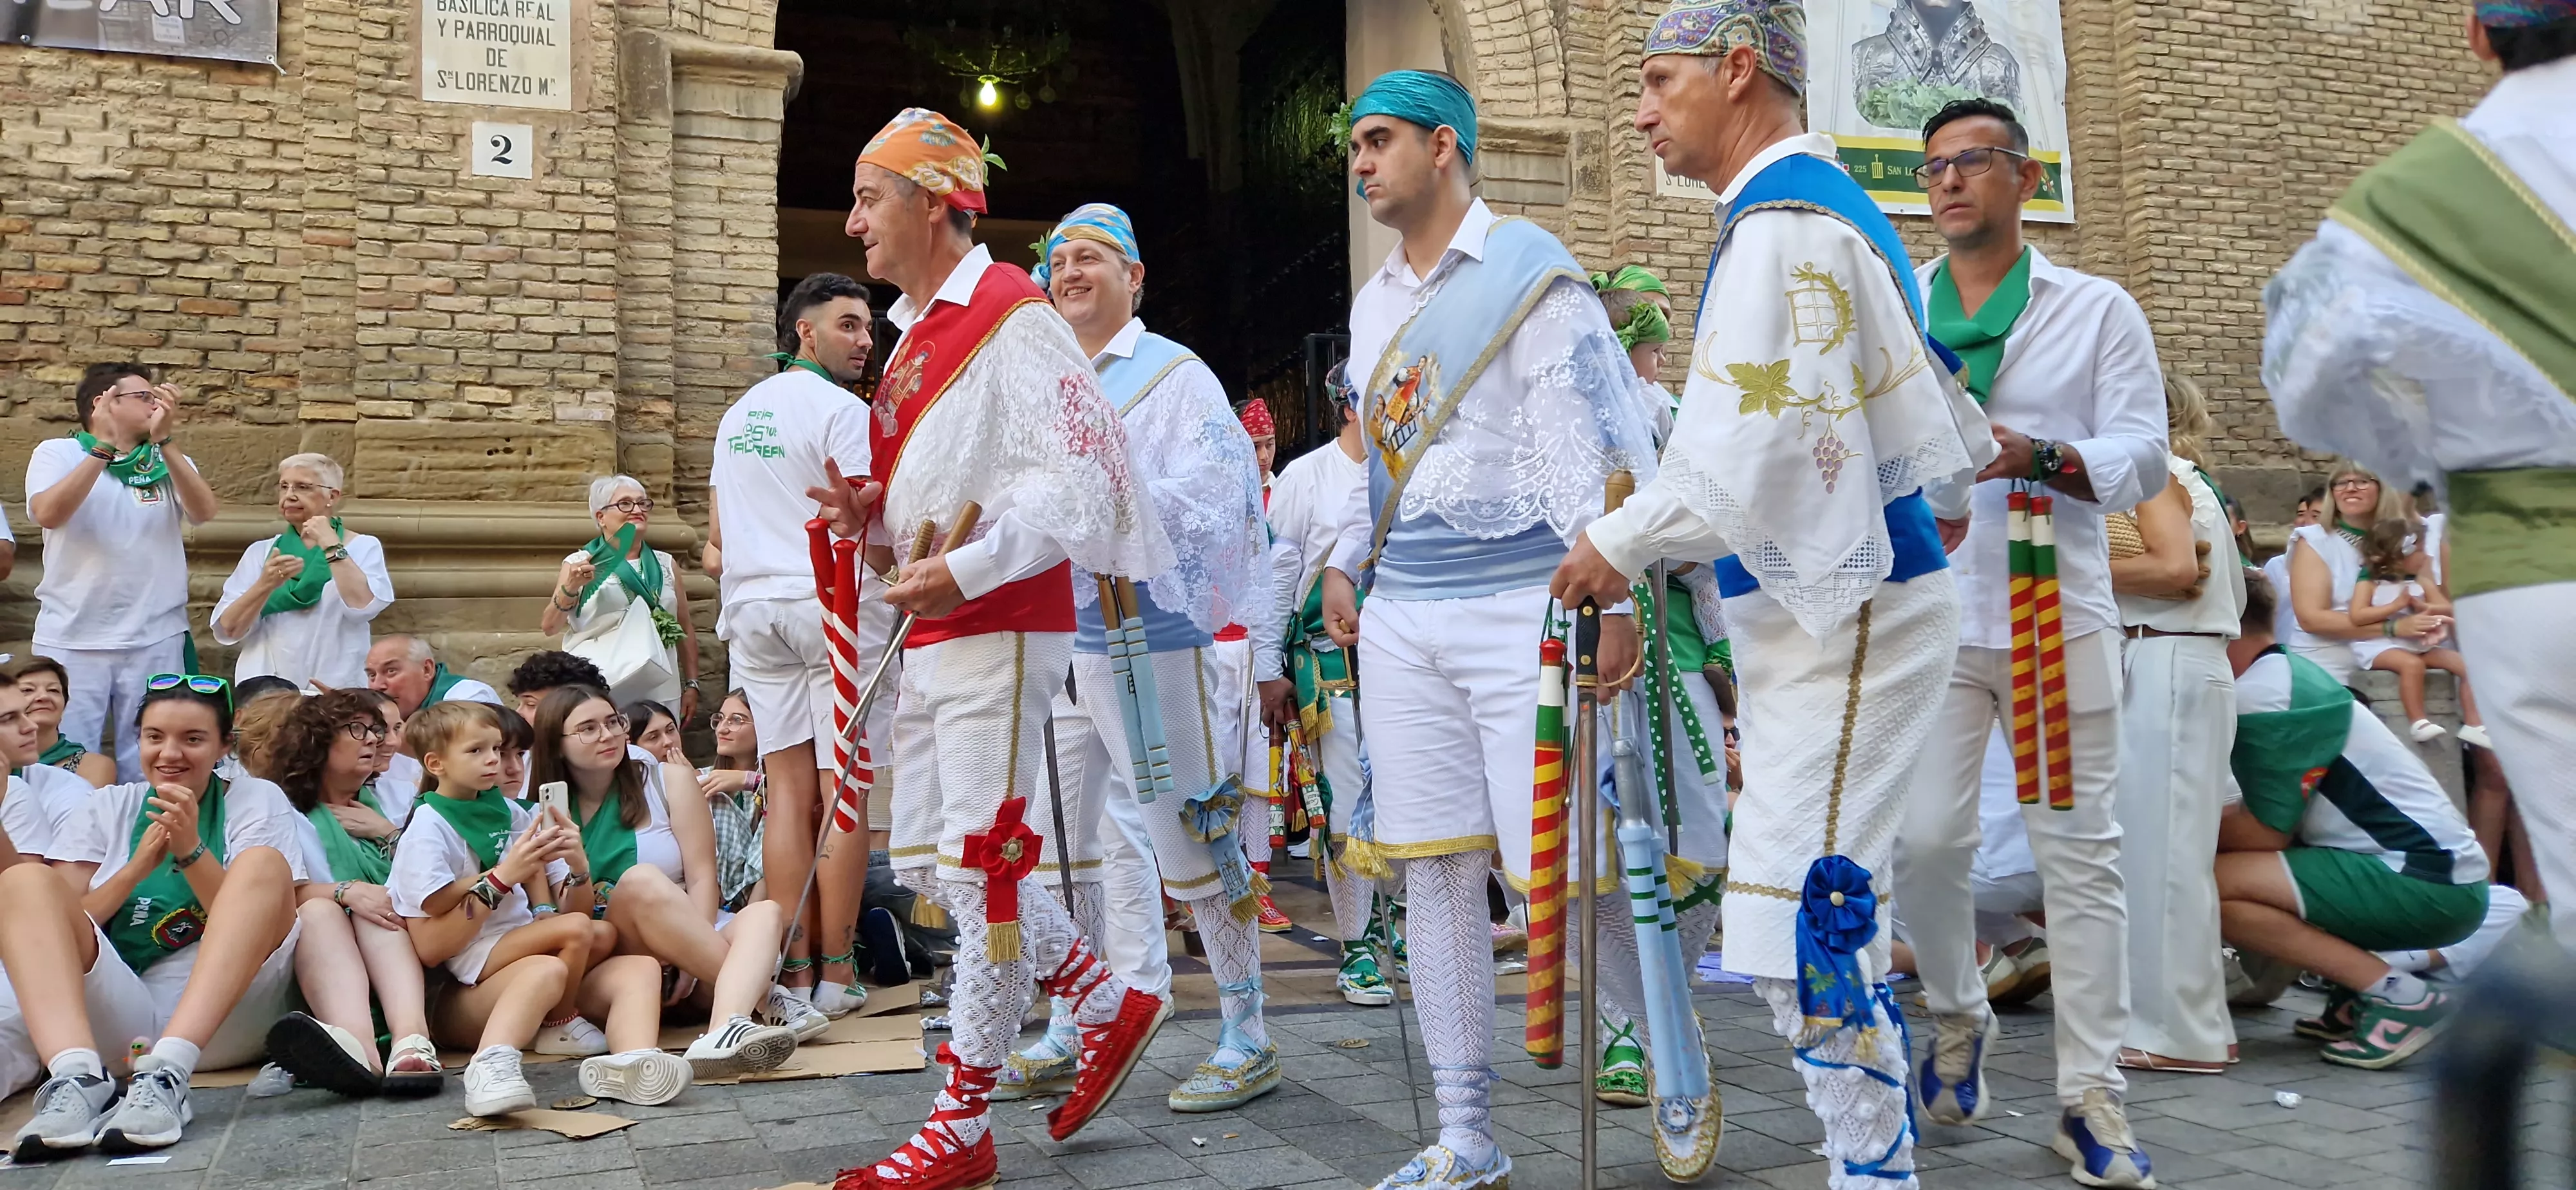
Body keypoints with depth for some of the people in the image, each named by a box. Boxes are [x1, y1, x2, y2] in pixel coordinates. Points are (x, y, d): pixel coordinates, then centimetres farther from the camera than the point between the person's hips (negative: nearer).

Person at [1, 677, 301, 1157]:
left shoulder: (258, 800, 10)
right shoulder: (109, 807, 17)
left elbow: (254, 921, -3)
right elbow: (61, 926, 7)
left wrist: (191, 850, -17)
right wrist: (137, 868, -8)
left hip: (223, 1016, -2)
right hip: (117, 1015, 2)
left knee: (264, 865, -24)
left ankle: (166, 1076, -39)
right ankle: (78, 1078, -37)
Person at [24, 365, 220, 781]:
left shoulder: (169, 462, 9)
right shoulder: (57, 453, 4)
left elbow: (203, 512, -10)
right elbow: (48, 514, -15)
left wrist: (163, 442, -17)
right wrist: (105, 447, -17)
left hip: (155, 641, 2)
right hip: (72, 640, -2)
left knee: (147, 769, 7)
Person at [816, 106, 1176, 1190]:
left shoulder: (1012, 318, -11)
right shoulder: (919, 332, 18)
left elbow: (1076, 477, -18)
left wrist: (967, 571, -25)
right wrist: (876, 510, 5)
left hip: (1000, 630, -10)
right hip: (932, 634, 10)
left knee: (980, 868, -4)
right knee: (926, 863, 12)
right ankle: (1107, 1002, 25)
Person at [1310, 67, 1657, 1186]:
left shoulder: (1528, 267, -5)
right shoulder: (1373, 300, 17)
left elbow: (1596, 434, -11)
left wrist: (1613, 592, -16)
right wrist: (1345, 561, 14)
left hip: (1516, 610, -7)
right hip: (1401, 619, 7)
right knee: (1433, 873, 7)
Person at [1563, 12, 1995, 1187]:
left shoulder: (1782, 224, -15)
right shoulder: (1826, 205, 17)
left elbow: (1753, 447, -21)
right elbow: (1916, 385, 27)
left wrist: (1621, 543, -11)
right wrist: (1953, 482, 39)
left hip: (1844, 615, -10)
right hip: (1819, 605, 11)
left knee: (1799, 916, -10)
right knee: (1836, 902, 15)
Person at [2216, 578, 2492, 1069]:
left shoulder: (2259, 694, -15)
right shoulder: (2290, 673, 14)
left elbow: (2266, 832, -13)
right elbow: (2273, 816, 17)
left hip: (2425, 885, -10)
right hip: (2439, 873, 10)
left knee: (2213, 885, -19)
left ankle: (2397, 994, -13)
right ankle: (2362, 994, 9)